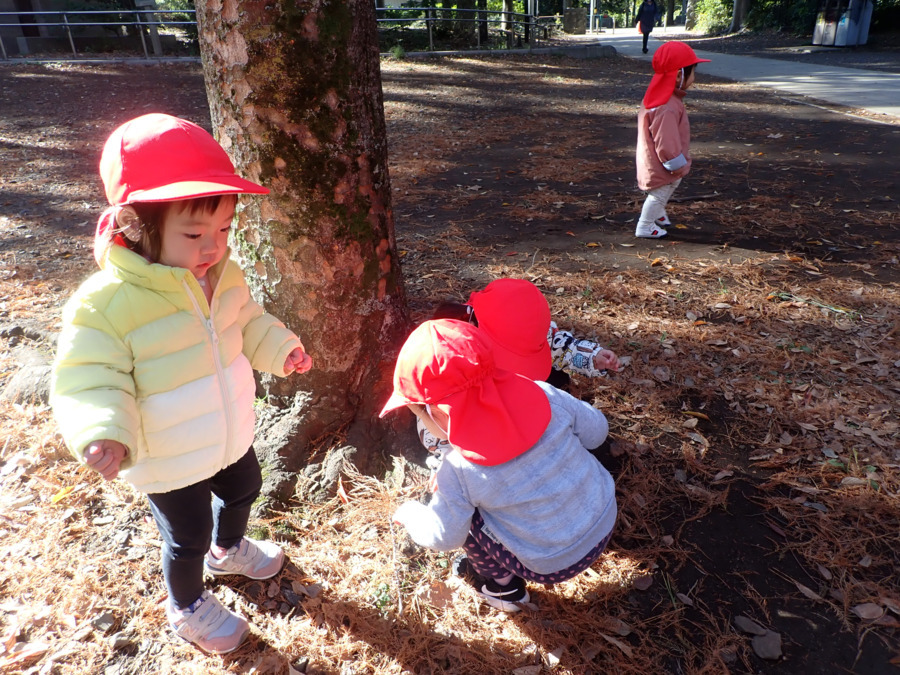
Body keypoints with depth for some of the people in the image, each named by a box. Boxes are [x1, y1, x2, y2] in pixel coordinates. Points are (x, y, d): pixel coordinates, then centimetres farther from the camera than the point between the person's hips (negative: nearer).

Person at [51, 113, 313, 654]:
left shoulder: (225, 273, -10)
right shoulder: (105, 304, -30)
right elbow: (91, 381, -24)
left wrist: (280, 348, -8)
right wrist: (104, 432, -40)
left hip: (231, 435, 7)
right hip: (169, 462, -6)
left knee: (244, 491, 30)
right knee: (188, 538, 15)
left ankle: (228, 549, 65)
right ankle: (188, 608, 48)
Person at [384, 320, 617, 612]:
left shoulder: (459, 471, -26)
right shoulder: (546, 396, -20)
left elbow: (444, 537, -10)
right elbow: (596, 431, -3)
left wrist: (408, 513, 10)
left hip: (553, 566, -5)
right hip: (606, 524, 5)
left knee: (459, 509, 5)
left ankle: (504, 588, 24)